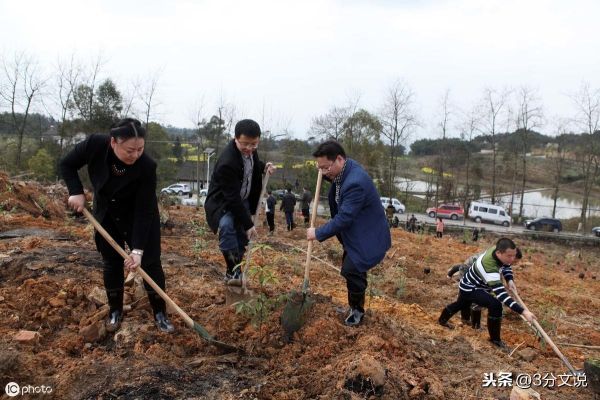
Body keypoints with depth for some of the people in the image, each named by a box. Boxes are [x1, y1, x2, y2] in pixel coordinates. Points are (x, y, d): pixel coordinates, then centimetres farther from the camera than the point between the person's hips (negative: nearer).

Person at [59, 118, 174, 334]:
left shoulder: (147, 166, -34)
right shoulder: (95, 145, -28)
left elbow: (144, 211, -28)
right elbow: (67, 165, -8)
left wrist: (138, 249, -31)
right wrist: (76, 192, -24)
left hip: (139, 218, -2)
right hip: (107, 215, 3)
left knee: (150, 261, -2)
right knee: (111, 263, 8)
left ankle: (160, 313, 12)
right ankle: (115, 311, 24)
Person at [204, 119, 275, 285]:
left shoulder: (250, 150, -12)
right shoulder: (227, 162, -35)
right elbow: (232, 198, -32)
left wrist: (263, 167, -9)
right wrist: (248, 224, -30)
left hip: (243, 200, 7)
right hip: (223, 202, -7)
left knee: (242, 236, 8)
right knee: (226, 226, -32)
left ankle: (236, 271, 24)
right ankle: (233, 271, -21)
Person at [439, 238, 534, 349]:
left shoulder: (496, 249, -21)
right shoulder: (489, 267, -44)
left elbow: (505, 265, 3)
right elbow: (501, 294, -48)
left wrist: (510, 280, -13)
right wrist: (523, 311, -53)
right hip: (469, 289, -9)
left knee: (461, 304, 33)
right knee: (495, 305, -27)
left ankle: (442, 320, 61)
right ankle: (495, 338, -6)